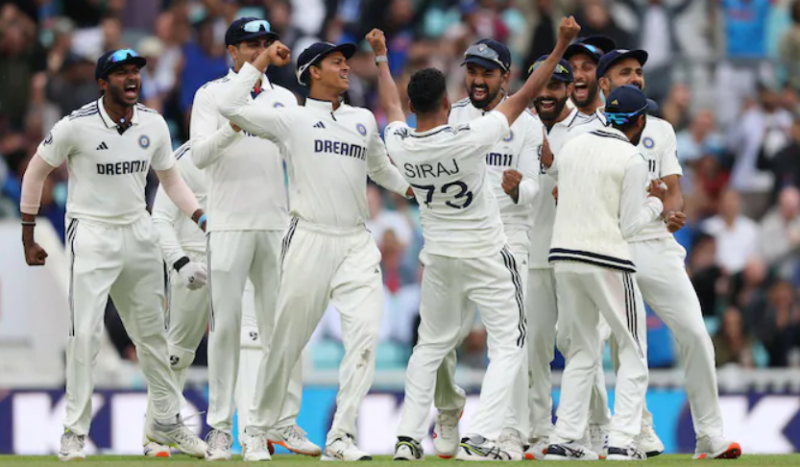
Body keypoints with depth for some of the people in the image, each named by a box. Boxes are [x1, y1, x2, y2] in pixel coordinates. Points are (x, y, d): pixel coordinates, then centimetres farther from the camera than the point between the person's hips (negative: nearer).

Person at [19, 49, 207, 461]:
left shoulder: (154, 125, 0)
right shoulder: (76, 126, -14)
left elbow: (171, 179, 14)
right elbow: (36, 173, -2)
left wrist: (204, 221, 1)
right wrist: (28, 238, 0)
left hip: (138, 235, 5)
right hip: (91, 236, -5)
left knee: (152, 332, 11)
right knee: (85, 333, -11)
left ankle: (166, 422, 23)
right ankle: (74, 431, -3)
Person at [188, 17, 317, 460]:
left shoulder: (284, 98, 14)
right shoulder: (212, 95, 2)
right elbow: (200, 154, -11)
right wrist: (236, 126, -27)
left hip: (277, 222, 4)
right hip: (229, 224, -4)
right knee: (225, 324, -4)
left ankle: (284, 422, 8)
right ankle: (220, 428, -1)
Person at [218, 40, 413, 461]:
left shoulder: (364, 121, 18)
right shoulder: (291, 119, 3)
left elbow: (381, 168, 32)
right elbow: (231, 107, -6)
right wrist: (262, 61, 0)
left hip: (356, 244, 4)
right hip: (309, 241, -4)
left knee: (365, 332, -14)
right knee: (286, 341, 0)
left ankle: (341, 438, -13)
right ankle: (257, 429, 17)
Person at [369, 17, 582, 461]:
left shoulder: (399, 145, -10)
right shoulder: (469, 138, -23)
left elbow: (391, 104, 12)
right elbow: (525, 96, -18)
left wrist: (381, 58, 29)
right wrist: (561, 47, -13)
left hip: (438, 258, 5)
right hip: (487, 257, -5)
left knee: (431, 345, 19)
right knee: (507, 345, 2)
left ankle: (408, 437, 12)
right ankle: (479, 439, -11)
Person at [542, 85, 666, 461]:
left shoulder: (573, 146, 10)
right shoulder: (632, 159, -7)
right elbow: (630, 225, -7)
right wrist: (655, 202, 9)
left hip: (563, 257, 6)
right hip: (607, 260, -6)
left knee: (582, 352, 15)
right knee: (633, 352, 4)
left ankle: (564, 440, 7)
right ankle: (622, 440, -8)